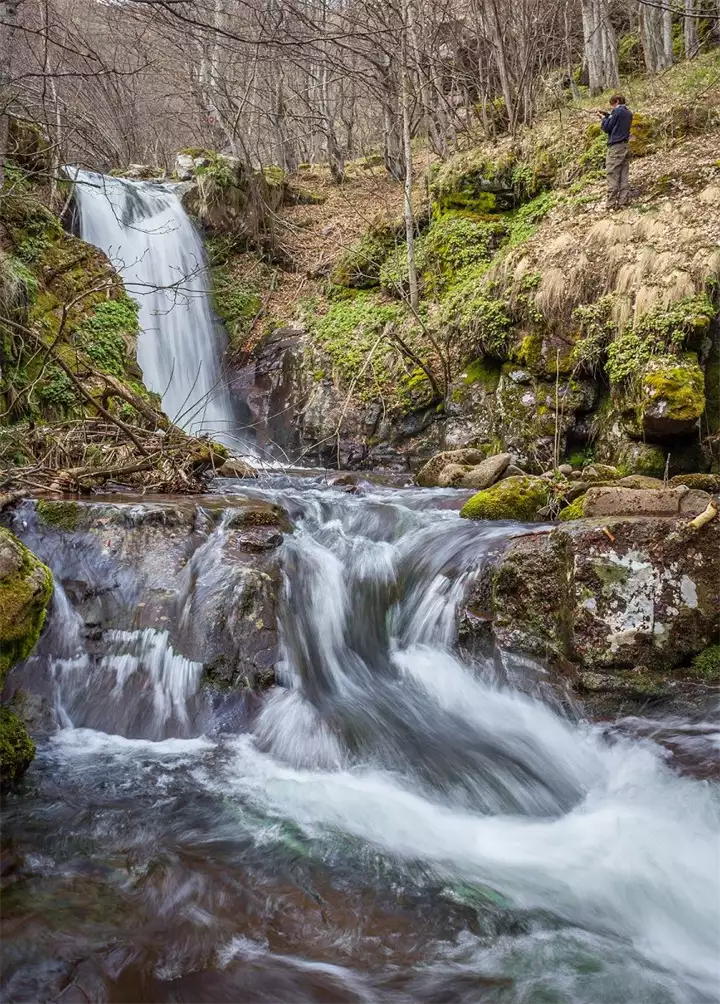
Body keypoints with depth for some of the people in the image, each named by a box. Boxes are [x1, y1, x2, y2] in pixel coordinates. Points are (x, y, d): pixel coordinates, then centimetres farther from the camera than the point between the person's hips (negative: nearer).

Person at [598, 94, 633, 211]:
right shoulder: (629, 113, 14)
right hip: (625, 146, 8)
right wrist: (608, 116, 15)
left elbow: (606, 128, -8)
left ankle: (612, 204, -11)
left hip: (615, 147, -8)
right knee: (624, 176, 6)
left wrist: (604, 118, 9)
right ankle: (623, 201, 3)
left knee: (612, 177, -8)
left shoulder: (617, 111, -10)